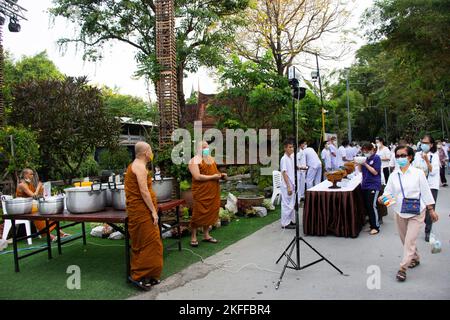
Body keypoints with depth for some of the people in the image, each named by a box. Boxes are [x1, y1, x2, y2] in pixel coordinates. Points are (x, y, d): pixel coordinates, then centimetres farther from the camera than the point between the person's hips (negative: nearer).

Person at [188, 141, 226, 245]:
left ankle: (206, 235, 22)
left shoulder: (211, 159, 17)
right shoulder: (195, 160, -8)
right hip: (201, 192, -7)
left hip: (213, 191, 7)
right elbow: (197, 177, -18)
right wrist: (212, 177, -17)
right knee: (199, 213, -3)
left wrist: (221, 175, 7)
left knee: (210, 212, 10)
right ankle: (193, 237, 8)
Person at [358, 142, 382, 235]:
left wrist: (365, 164, -18)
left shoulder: (376, 158, -8)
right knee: (367, 206, 9)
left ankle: (376, 227, 4)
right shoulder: (366, 158, 10)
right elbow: (361, 170, 13)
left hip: (373, 185, -7)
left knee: (372, 205, -8)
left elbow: (375, 172, -15)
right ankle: (372, 225, 21)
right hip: (365, 185, 7)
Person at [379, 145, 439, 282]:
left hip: (416, 213, -4)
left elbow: (425, 191, -2)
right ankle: (415, 259, 41)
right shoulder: (393, 175, -1)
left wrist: (431, 210, 2)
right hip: (400, 212, 4)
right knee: (405, 240, 17)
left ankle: (403, 268, -4)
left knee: (410, 241, -9)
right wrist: (383, 197, -26)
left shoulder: (418, 173, -8)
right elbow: (389, 191, -3)